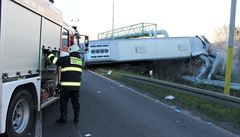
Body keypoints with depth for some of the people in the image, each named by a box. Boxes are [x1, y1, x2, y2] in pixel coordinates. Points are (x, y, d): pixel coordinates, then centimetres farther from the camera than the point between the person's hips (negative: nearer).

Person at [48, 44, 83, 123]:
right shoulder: (80, 60, 11)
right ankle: (76, 118, 19)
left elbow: (55, 60, -6)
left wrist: (50, 54, 13)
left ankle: (63, 117, 13)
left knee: (63, 101, 8)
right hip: (76, 85, 5)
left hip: (66, 85, -5)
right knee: (75, 102, 13)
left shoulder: (67, 59, -7)